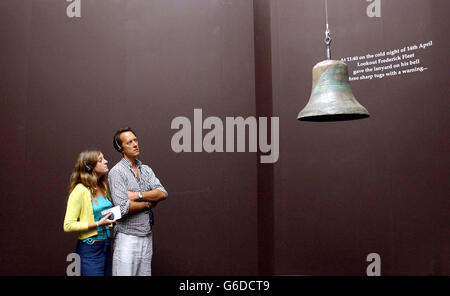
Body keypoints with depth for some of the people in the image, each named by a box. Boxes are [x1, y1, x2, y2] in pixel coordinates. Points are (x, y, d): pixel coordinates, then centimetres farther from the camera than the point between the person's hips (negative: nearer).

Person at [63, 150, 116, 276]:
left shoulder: (103, 187, 8)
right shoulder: (80, 190, -15)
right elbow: (68, 225, -17)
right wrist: (98, 224, -20)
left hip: (106, 245, 7)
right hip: (90, 249, -7)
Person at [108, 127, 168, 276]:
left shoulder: (146, 169, 11)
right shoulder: (117, 172, -10)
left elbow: (162, 193, -3)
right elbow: (123, 208, -19)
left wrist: (138, 195, -16)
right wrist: (149, 203, -6)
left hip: (147, 235, 6)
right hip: (127, 237, -6)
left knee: (144, 272, 12)